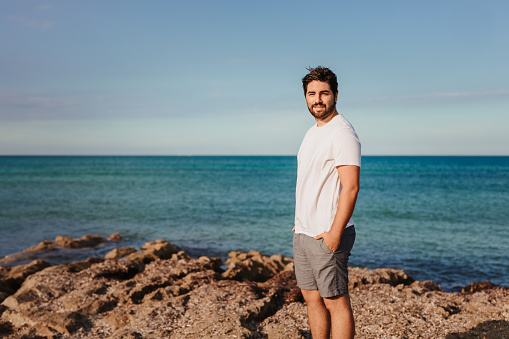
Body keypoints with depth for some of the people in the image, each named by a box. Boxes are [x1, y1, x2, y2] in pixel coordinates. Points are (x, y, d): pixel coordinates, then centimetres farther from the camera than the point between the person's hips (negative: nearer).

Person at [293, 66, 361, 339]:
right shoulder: (313, 132, 15)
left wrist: (335, 233, -23)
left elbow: (350, 188, -21)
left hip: (327, 236, -9)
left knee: (336, 302, -1)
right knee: (311, 298, 16)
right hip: (303, 234, 9)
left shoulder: (343, 134, -14)